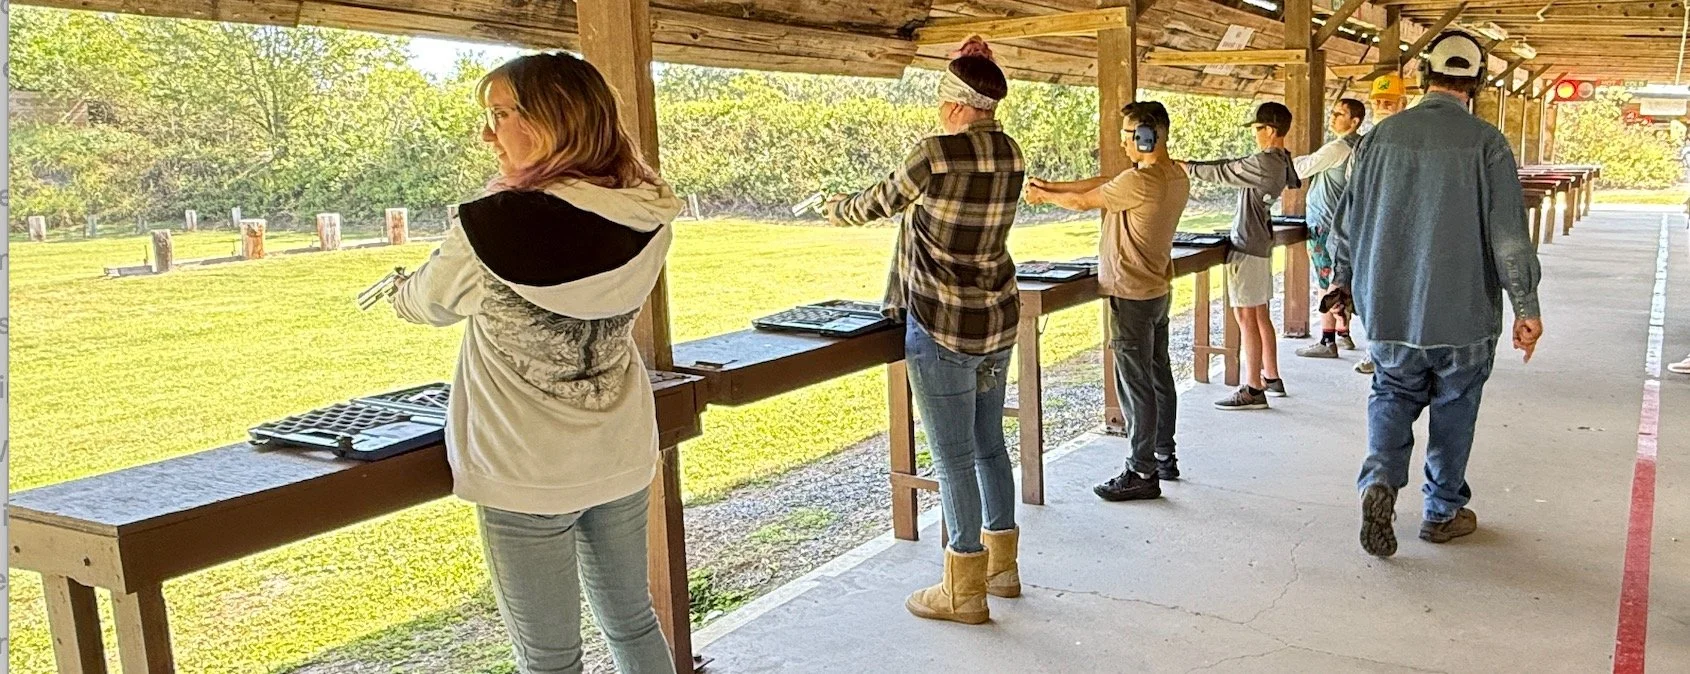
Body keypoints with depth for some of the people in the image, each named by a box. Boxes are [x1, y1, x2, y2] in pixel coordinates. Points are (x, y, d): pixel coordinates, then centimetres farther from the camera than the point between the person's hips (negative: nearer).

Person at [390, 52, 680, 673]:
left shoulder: (490, 229, -22)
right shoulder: (647, 220, -8)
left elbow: (429, 305, -1)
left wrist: (398, 290, 21)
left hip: (528, 476, -5)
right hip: (623, 458, 6)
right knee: (633, 621, 23)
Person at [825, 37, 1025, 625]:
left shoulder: (935, 156, -18)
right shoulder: (1011, 156, 1)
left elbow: (878, 203, -1)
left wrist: (838, 210, 17)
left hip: (943, 328, -8)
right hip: (998, 320, 8)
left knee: (954, 459, 1)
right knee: (989, 445, 19)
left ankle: (965, 592, 12)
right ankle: (1002, 566, 32)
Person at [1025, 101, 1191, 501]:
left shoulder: (1140, 181, -23)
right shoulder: (1177, 178, 6)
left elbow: (1084, 201, -11)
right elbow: (1103, 183, 8)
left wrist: (1045, 197, 7)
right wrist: (1051, 186, 9)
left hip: (1133, 296, -10)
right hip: (1158, 291, 10)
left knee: (1135, 384, -2)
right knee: (1159, 377, 17)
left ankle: (1143, 473, 5)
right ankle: (1165, 458, 29)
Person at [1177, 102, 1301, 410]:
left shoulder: (1264, 164, -20)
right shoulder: (1283, 160, 9)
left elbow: (1222, 173, -12)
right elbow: (1233, 165, 12)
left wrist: (1187, 167, 0)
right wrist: (1192, 165, 9)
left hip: (1247, 246, -10)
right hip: (1262, 243, 10)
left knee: (1246, 316, -5)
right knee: (1260, 315, 16)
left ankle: (1253, 390, -2)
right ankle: (1271, 379, 25)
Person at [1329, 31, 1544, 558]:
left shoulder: (1381, 136, 0)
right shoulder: (1485, 143, -11)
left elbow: (1350, 218, 9)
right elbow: (1508, 233, -13)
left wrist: (1342, 278, 22)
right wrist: (1526, 307, -7)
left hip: (1389, 306, 2)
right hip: (1463, 312, -2)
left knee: (1393, 394, 16)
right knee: (1454, 407, 13)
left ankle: (1380, 479, -9)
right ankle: (1444, 512, 25)